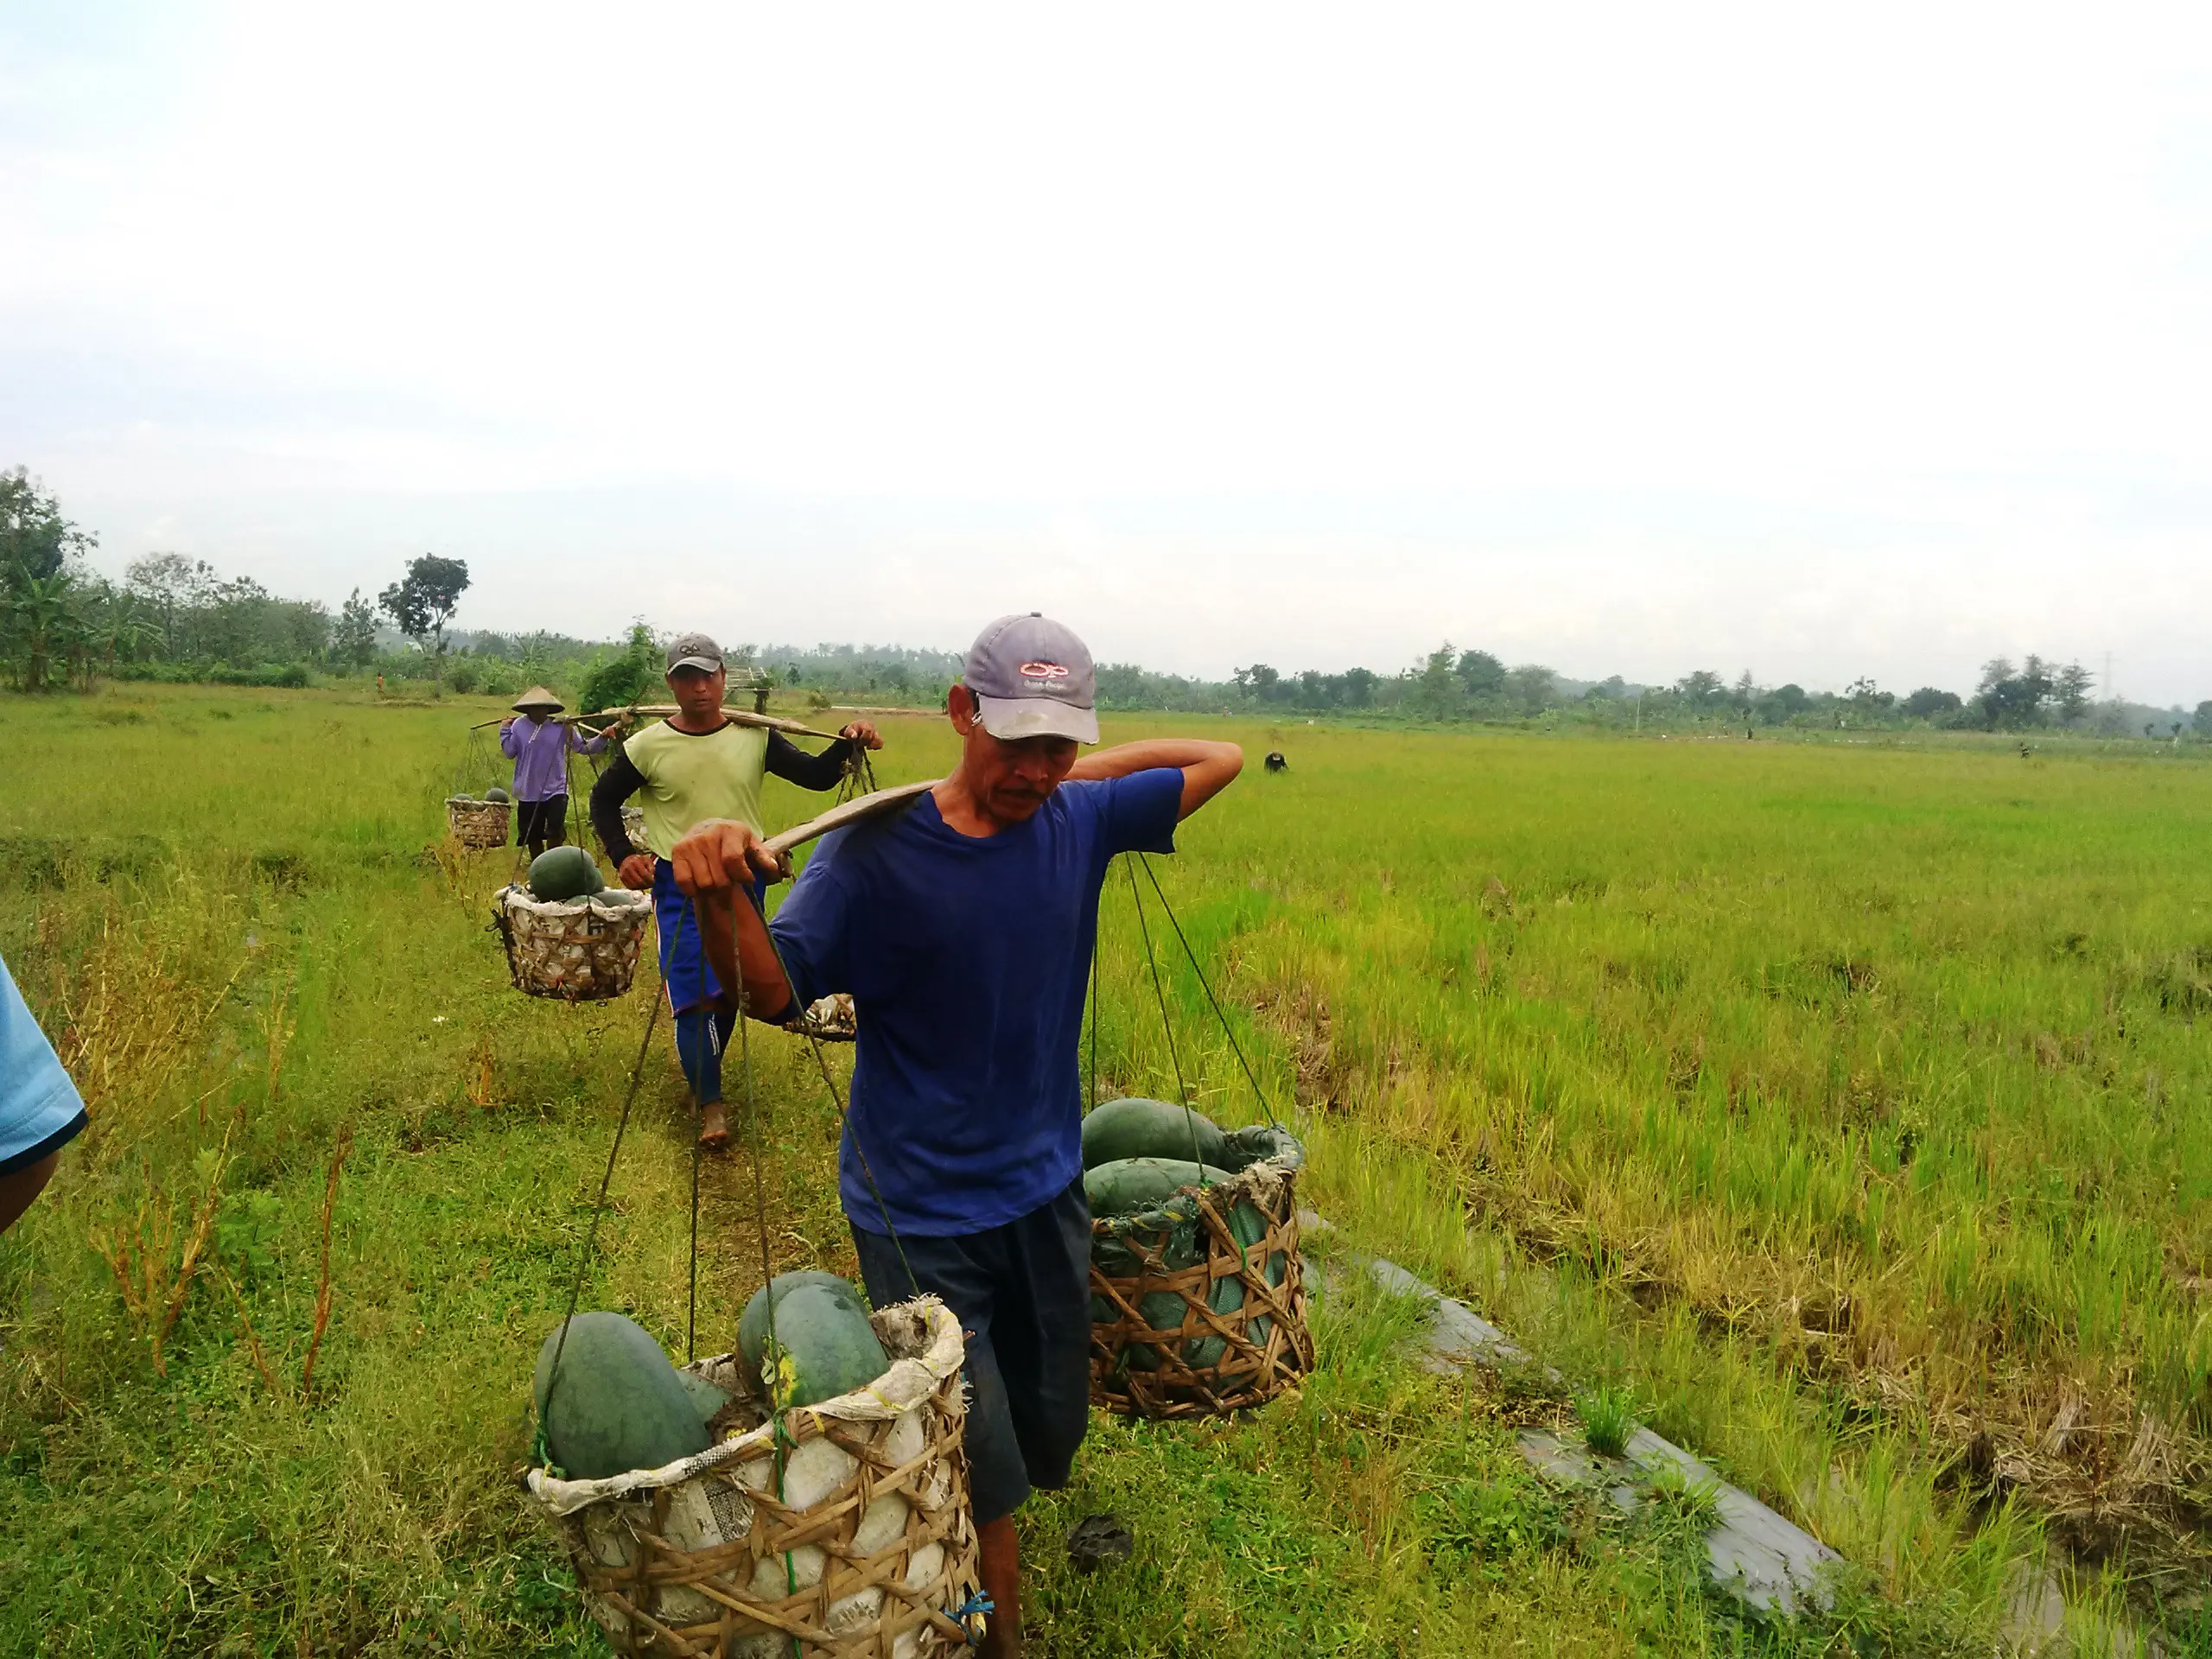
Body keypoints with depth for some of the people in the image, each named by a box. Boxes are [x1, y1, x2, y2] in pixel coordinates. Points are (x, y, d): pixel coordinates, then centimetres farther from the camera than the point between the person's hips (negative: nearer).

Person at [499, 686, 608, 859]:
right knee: (533, 837, 14)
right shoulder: (519, 725, -2)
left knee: (556, 833, -15)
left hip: (556, 791, -2)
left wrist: (602, 738, -17)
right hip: (528, 793, 2)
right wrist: (505, 730, -3)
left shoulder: (562, 727, -4)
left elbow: (584, 747, -2)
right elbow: (509, 752, -2)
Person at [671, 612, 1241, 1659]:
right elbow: (773, 993, -15)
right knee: (982, 1474, -3)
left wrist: (1072, 774, -2)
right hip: (921, 1219, -5)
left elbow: (1219, 759, 7)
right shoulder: (875, 852, -17)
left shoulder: (1080, 820, -4)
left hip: (1045, 1194, 5)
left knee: (1047, 1440, 18)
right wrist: (720, 899, -35)